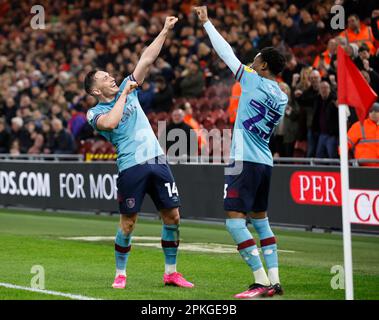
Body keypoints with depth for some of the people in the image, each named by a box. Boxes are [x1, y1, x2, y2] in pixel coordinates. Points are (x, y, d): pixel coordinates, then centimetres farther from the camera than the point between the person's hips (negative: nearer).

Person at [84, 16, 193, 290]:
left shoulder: (128, 88, 14)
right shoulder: (96, 113, -1)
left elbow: (147, 59, 12)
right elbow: (111, 123, -24)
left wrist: (165, 31, 5)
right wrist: (124, 95, -14)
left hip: (158, 161, 5)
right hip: (132, 167, -5)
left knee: (172, 216, 2)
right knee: (128, 223, -2)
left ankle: (171, 272, 12)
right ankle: (120, 274, 13)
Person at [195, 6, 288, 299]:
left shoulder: (254, 82, -9)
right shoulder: (282, 98, 10)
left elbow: (226, 53, -3)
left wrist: (206, 22, 7)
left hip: (245, 161, -8)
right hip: (265, 162, 8)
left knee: (235, 220, -8)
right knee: (260, 219, 16)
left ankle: (262, 282, -12)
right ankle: (274, 281, 11)